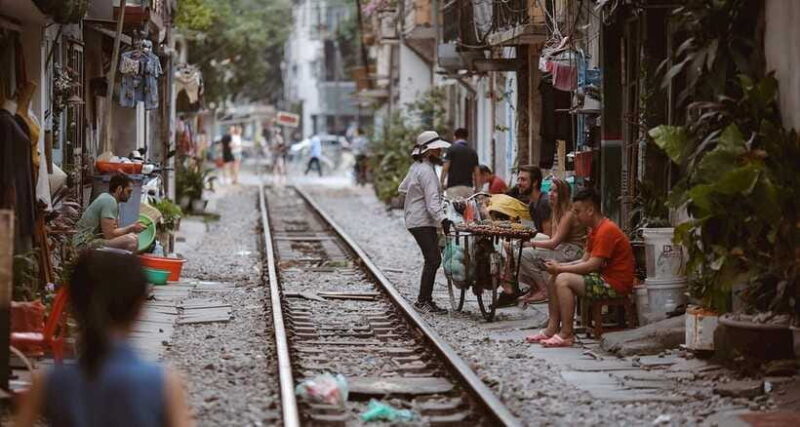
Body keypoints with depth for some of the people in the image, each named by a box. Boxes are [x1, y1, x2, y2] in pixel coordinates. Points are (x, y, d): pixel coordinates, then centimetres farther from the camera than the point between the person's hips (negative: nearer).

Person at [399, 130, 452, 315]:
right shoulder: (426, 171, -16)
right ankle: (422, 301, -10)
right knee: (432, 260, -12)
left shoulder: (416, 167, 14)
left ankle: (426, 299, 13)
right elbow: (432, 200, -26)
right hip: (422, 222, -10)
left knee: (433, 259, 11)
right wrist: (442, 219, -34)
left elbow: (403, 187, 27)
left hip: (414, 219, 10)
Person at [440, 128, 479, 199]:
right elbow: (477, 173, 11)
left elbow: (445, 169, -5)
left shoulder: (452, 149, 0)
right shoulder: (473, 152, 13)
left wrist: (442, 183, 5)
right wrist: (477, 190, 17)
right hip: (469, 187, 4)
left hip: (454, 187, -4)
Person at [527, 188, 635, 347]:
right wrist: (559, 266, 0)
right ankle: (552, 328, 3)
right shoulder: (595, 230, 15)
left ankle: (566, 334, -19)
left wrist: (560, 269, -15)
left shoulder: (606, 230, -18)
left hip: (615, 284, -11)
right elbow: (585, 260, 14)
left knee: (563, 279, -22)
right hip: (603, 277, 11)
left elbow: (592, 265, -22)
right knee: (554, 278, 6)